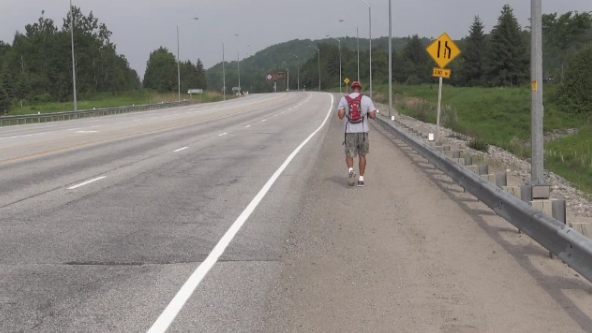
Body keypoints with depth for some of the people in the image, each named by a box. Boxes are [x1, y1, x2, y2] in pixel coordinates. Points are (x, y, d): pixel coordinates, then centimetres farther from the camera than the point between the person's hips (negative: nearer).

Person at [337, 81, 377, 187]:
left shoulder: (344, 99, 0)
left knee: (349, 155, 8)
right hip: (363, 131, 0)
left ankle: (351, 170, -23)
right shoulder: (367, 99, -1)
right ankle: (361, 179, 13)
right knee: (362, 155, 15)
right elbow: (373, 116, -5)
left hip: (350, 131, 0)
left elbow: (340, 116, -5)